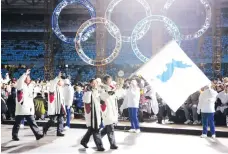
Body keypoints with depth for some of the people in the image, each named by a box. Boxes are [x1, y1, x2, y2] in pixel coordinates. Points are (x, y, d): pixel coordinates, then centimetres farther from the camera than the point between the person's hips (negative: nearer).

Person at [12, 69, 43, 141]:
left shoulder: (30, 86, 17)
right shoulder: (21, 85, -3)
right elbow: (20, 81, -27)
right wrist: (25, 74, -27)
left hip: (28, 109, 5)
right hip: (21, 109, -5)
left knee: (32, 123, 1)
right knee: (17, 123, 7)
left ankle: (38, 134, -3)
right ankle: (15, 136, 20)